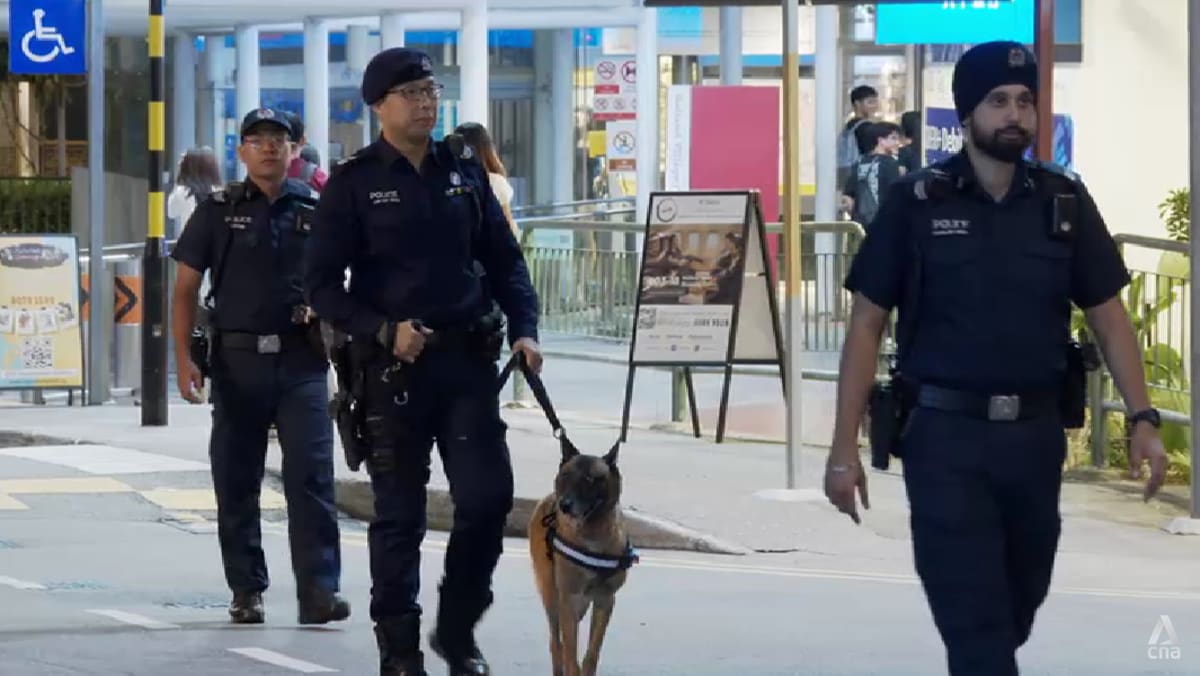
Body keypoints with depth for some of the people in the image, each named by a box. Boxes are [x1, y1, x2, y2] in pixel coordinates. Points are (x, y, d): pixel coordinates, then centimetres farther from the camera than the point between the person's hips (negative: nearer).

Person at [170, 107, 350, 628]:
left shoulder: (315, 210, 7)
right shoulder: (217, 212, 4)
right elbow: (185, 289, 4)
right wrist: (184, 359, -6)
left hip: (301, 362, 0)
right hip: (237, 361, 0)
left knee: (311, 475, -9)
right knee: (236, 481, 6)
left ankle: (318, 592, -12)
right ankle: (247, 591, 16)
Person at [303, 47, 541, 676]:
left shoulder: (464, 169, 10)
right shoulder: (354, 182, -2)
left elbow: (504, 258, 15)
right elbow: (321, 283, -3)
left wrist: (523, 328, 0)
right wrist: (384, 331, -15)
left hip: (469, 360, 3)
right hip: (394, 366, -3)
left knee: (488, 496, -4)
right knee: (399, 515, 3)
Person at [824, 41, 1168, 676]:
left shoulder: (1065, 201, 4)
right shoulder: (916, 202, -4)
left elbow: (1107, 315, 8)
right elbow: (866, 325, -2)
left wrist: (1142, 419, -4)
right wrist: (844, 447, -7)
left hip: (1035, 433, 3)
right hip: (946, 434, -3)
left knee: (1018, 608, 16)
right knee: (973, 618, -8)